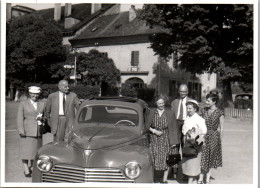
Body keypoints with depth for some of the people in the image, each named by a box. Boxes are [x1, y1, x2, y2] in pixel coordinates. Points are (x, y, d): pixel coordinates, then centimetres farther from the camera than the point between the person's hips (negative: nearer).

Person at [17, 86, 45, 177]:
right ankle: (26, 170, 3)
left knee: (35, 150, 7)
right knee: (26, 150, -2)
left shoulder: (42, 104, 11)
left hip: (38, 131, 3)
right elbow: (20, 118, -2)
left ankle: (31, 167, 21)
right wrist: (21, 130, -10)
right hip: (26, 131, -3)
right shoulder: (23, 103, 3)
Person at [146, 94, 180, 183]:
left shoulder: (170, 113, 1)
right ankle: (156, 177, 15)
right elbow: (147, 126, 8)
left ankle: (164, 179, 9)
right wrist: (154, 131, -9)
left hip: (166, 139, -1)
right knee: (155, 159, 1)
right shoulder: (152, 112, 4)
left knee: (165, 159, -1)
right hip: (154, 139, 1)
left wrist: (173, 141, -3)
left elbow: (174, 128, 2)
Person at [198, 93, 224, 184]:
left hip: (214, 136, -3)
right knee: (203, 157, 1)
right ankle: (200, 179, 6)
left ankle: (207, 179, 19)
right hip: (204, 135, 3)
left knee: (211, 158, 8)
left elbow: (221, 128, -3)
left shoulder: (219, 113, -8)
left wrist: (220, 140, -2)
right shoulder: (204, 110, 4)